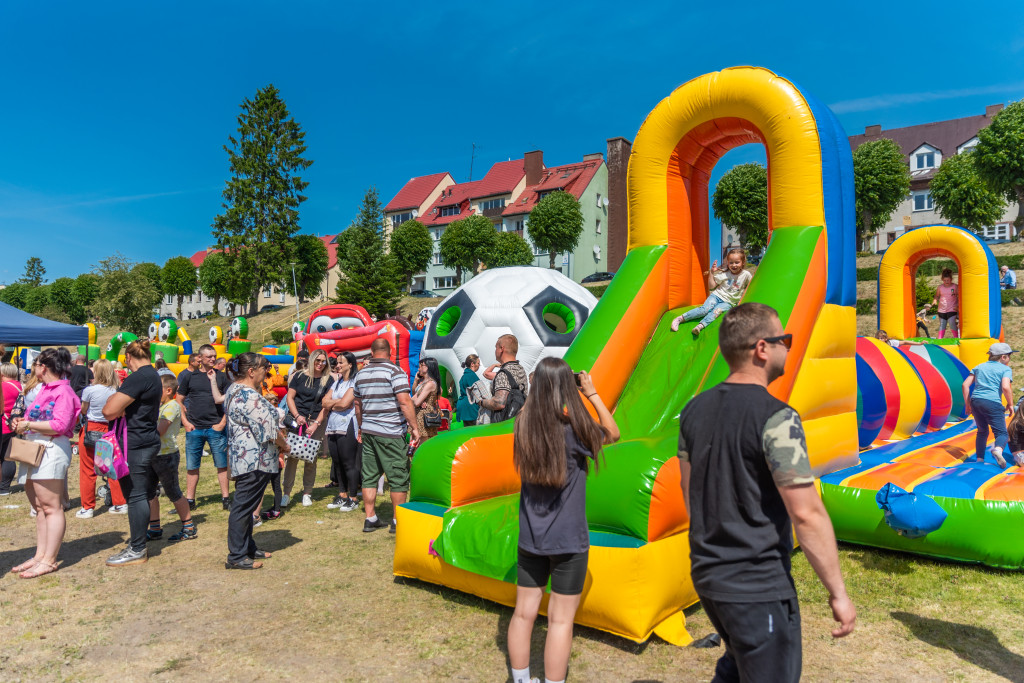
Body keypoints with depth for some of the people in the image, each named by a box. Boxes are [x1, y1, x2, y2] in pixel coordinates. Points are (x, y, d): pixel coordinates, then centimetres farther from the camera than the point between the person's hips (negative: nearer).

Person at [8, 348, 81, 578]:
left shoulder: (63, 391, -12)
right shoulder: (45, 389, 17)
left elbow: (60, 425, -21)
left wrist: (29, 425, -15)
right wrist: (21, 423, 4)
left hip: (52, 450, -10)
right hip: (35, 451, 10)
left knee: (51, 507, -4)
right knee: (39, 507, 14)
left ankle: (49, 560, 1)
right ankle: (40, 555, 22)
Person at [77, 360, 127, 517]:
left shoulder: (90, 390, -13)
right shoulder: (116, 391, -5)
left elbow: (83, 411, 0)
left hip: (91, 431, -3)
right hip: (109, 431, 3)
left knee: (88, 471, 7)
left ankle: (87, 508, 13)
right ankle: (120, 504, 18)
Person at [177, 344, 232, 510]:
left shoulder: (221, 376, 4)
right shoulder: (189, 377, 6)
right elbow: (179, 401, 10)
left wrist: (223, 423, -5)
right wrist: (185, 422, 0)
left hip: (216, 428, -1)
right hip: (194, 428, 1)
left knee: (222, 465, 2)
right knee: (191, 466, 7)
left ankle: (225, 499, 9)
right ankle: (190, 500, 18)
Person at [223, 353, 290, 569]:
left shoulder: (233, 391, 12)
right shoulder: (249, 396, -21)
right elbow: (268, 430, -19)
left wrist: (278, 430, 11)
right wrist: (285, 446, -3)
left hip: (243, 459, 11)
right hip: (255, 461, -11)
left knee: (245, 505, 18)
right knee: (243, 507, -3)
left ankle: (248, 548, 29)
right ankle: (236, 557, 5)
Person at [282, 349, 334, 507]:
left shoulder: (328, 380, 4)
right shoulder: (299, 376, 5)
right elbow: (290, 397, 6)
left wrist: (316, 424, -9)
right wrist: (297, 416, -7)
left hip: (317, 422, 0)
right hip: (296, 420, 0)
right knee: (292, 456, -3)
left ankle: (307, 493, 13)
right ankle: (287, 493, 6)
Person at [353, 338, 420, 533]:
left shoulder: (361, 373, 10)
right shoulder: (395, 371, -9)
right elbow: (405, 402, -18)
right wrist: (415, 428, -12)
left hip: (368, 432, 6)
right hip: (391, 433, -6)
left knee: (369, 476, 11)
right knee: (399, 477, 3)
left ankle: (370, 519, 16)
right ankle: (398, 521, 8)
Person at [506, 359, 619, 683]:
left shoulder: (524, 425, -6)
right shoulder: (573, 430, -17)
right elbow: (613, 433, -1)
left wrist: (543, 388, 7)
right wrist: (592, 394, 1)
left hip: (530, 536, 5)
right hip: (568, 539, -5)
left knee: (524, 612, 14)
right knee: (560, 619, 6)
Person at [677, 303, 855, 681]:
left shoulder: (695, 409, 2)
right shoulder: (776, 418, -20)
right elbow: (807, 514, -22)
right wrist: (838, 592, -11)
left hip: (706, 575, 7)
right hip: (758, 587, -7)